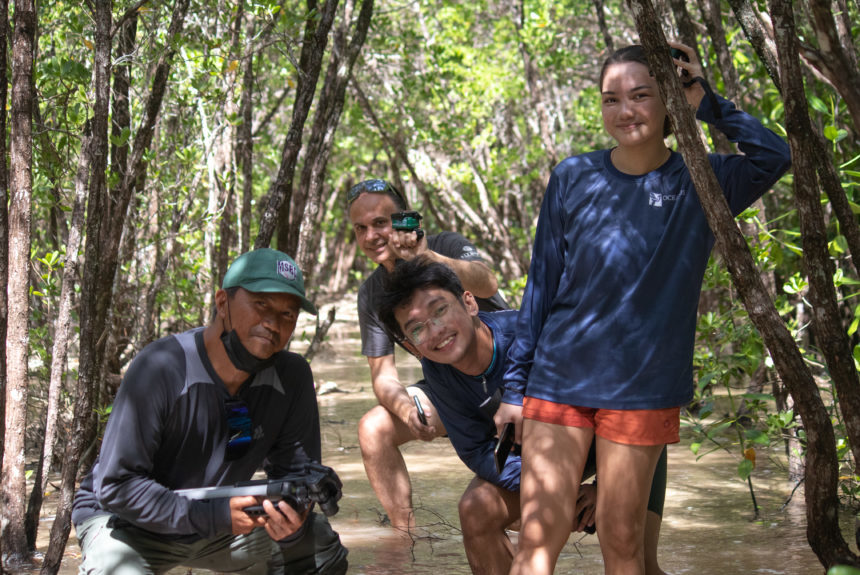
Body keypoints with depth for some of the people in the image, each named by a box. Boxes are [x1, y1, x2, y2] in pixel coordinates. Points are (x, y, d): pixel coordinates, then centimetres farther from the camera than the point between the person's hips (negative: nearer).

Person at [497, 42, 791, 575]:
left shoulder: (701, 182, 0)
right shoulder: (573, 179, 2)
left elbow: (773, 157, -20)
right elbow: (542, 286, 7)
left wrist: (703, 101, -13)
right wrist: (515, 385, 6)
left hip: (643, 388, -1)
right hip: (560, 378, 1)